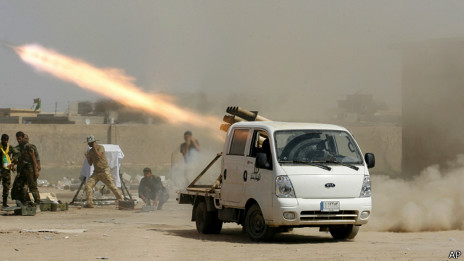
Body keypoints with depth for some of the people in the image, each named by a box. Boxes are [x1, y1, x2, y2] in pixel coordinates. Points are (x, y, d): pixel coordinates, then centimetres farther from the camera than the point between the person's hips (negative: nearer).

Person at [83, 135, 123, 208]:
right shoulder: (90, 151, 11)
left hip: (104, 171, -6)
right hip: (96, 172, 6)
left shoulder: (101, 147, -7)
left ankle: (120, 200, 2)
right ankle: (89, 203, -8)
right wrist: (87, 157, -4)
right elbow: (90, 163, 13)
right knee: (88, 185, -9)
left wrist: (94, 148, -18)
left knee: (112, 186, -8)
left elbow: (98, 156, -24)